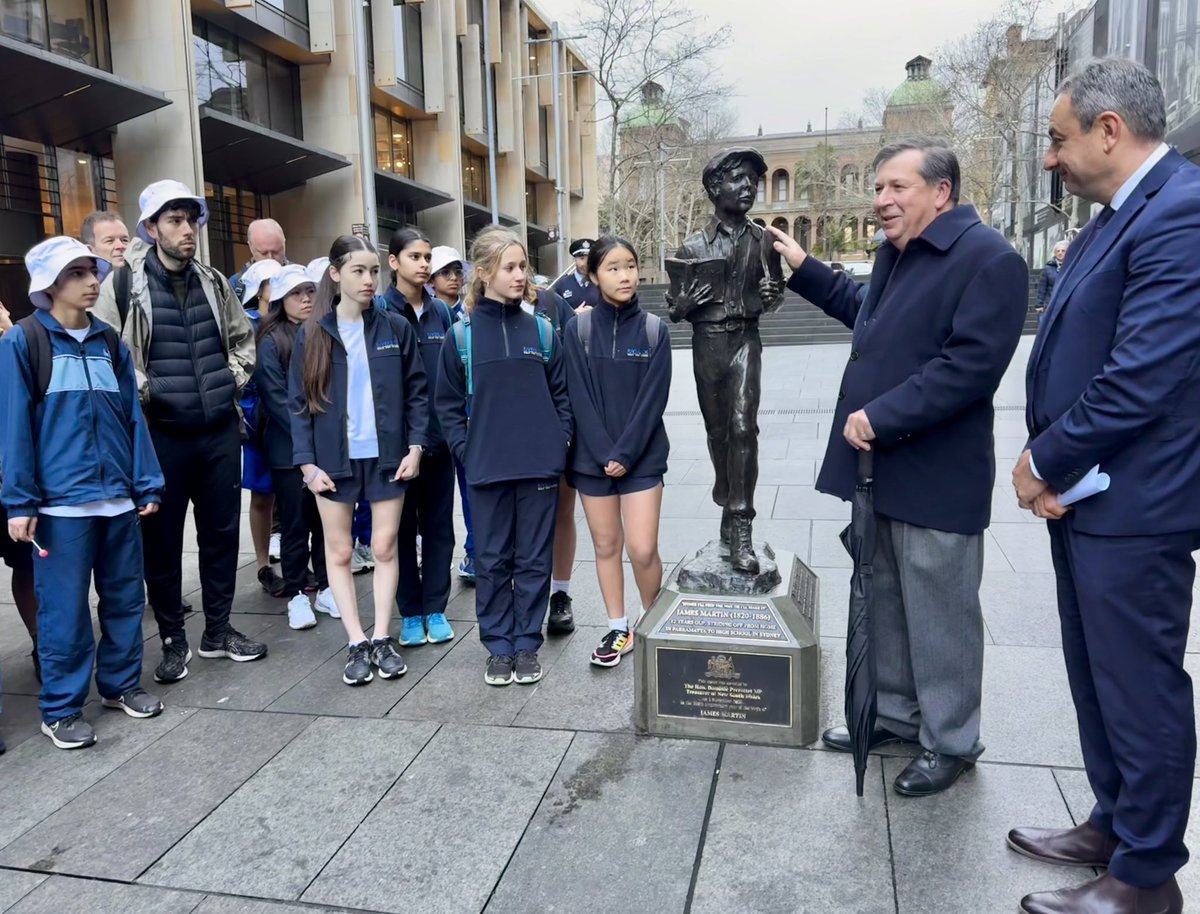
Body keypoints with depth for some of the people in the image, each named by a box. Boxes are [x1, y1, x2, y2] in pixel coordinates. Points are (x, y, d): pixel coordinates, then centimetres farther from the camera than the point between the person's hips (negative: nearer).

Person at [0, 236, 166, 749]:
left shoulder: (109, 343, 11)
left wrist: (146, 484, 7)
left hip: (118, 497, 5)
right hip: (60, 502, -4)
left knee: (124, 597, 12)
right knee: (64, 609, 2)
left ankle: (121, 684, 28)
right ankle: (61, 708, 16)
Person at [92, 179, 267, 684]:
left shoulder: (213, 282, 9)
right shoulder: (125, 284, -6)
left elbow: (243, 337, 19)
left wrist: (233, 380, 6)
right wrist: (143, 391, -13)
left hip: (220, 429, 4)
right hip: (161, 430, -4)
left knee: (221, 530, 11)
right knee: (162, 539, 6)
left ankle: (218, 630, 27)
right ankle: (173, 639, 22)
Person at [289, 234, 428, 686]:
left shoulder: (395, 328, 0)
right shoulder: (312, 334, 0)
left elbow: (416, 392, 3)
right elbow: (298, 403, 0)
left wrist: (415, 447, -6)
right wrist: (306, 462, -7)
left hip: (386, 456, 0)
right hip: (334, 460, 1)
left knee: (385, 548, 5)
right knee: (339, 552, 6)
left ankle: (382, 639, 18)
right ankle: (357, 644, 18)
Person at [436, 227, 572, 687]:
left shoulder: (541, 330, 4)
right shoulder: (461, 335, 0)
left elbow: (562, 394, 8)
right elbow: (448, 404, 4)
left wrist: (559, 444, -2)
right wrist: (467, 453, -6)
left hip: (539, 466, 1)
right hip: (486, 470, -1)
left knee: (534, 559, 9)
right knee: (492, 561, 9)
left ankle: (527, 645, 23)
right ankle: (498, 646, 23)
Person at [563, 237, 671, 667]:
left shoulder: (654, 330, -3)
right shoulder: (579, 330, -2)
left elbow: (653, 400, -7)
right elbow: (579, 398, -5)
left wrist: (625, 453, -14)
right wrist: (604, 453, -12)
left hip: (642, 457, -1)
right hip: (593, 457, 1)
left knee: (642, 549, -5)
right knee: (606, 545, 10)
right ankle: (618, 630, 25)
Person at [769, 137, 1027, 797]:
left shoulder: (988, 259, -14)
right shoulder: (897, 253, 15)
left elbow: (970, 365, -23)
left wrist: (879, 417, -22)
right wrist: (803, 269, 28)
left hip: (937, 477, -9)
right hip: (880, 468, 9)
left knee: (939, 614, 5)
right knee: (882, 600, 18)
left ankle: (950, 742, 23)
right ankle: (894, 713, 35)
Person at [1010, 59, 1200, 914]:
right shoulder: (1120, 214, 13)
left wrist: (1045, 463, -11)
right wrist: (1043, 461, 1)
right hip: (1083, 491, 10)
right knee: (1098, 677, 20)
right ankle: (1112, 824, 39)